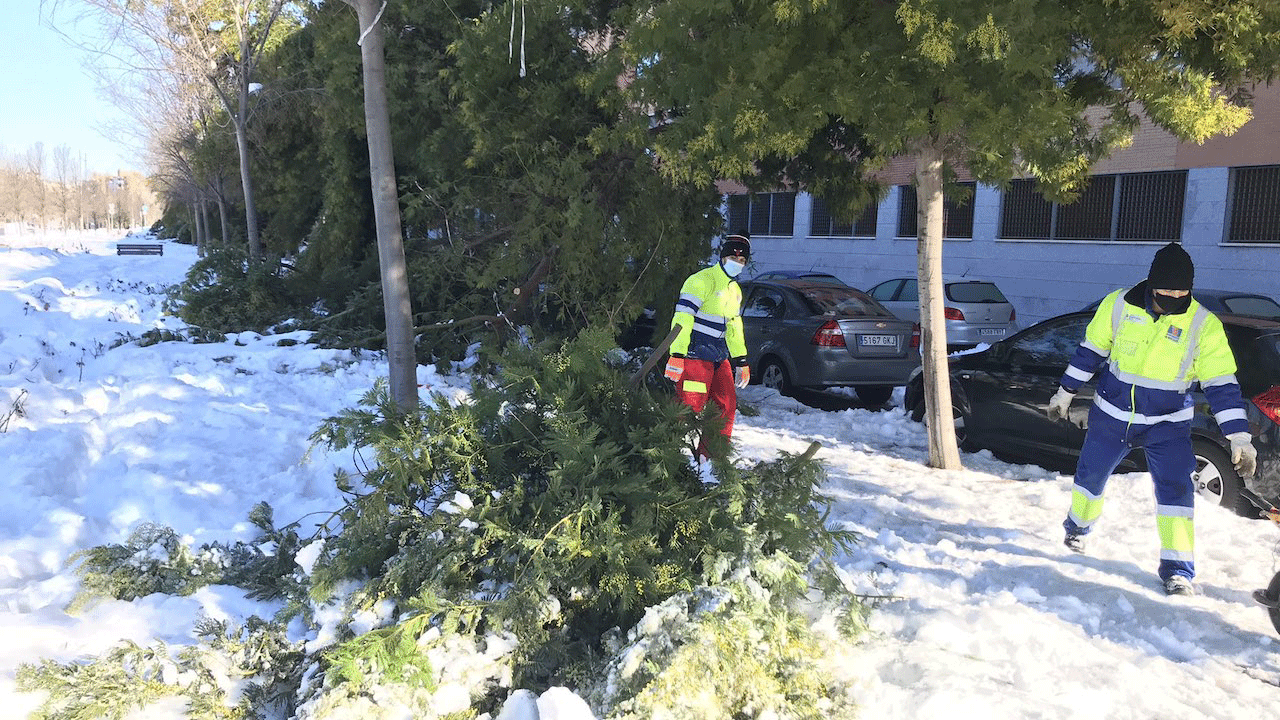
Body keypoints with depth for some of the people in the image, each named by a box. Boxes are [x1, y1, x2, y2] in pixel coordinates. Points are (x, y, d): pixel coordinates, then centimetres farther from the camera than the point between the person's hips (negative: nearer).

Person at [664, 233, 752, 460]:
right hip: (695, 355, -9)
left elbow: (734, 328, 26)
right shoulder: (702, 281, -11)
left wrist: (741, 362, 22)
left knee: (727, 405, 10)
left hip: (719, 357, 9)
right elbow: (682, 319, -18)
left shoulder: (735, 290, 18)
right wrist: (676, 355, -25)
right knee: (690, 409, -10)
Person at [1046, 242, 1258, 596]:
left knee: (1175, 488, -13)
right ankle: (1077, 527, 43)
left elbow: (1222, 385, -12)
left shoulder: (1204, 325, -15)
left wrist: (1240, 439, -17)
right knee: (1090, 476, 14)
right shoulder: (1118, 305, -12)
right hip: (1111, 414, 1)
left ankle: (1177, 570, -5)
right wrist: (1064, 394, 7)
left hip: (1167, 424, -1)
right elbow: (1089, 352, 1)